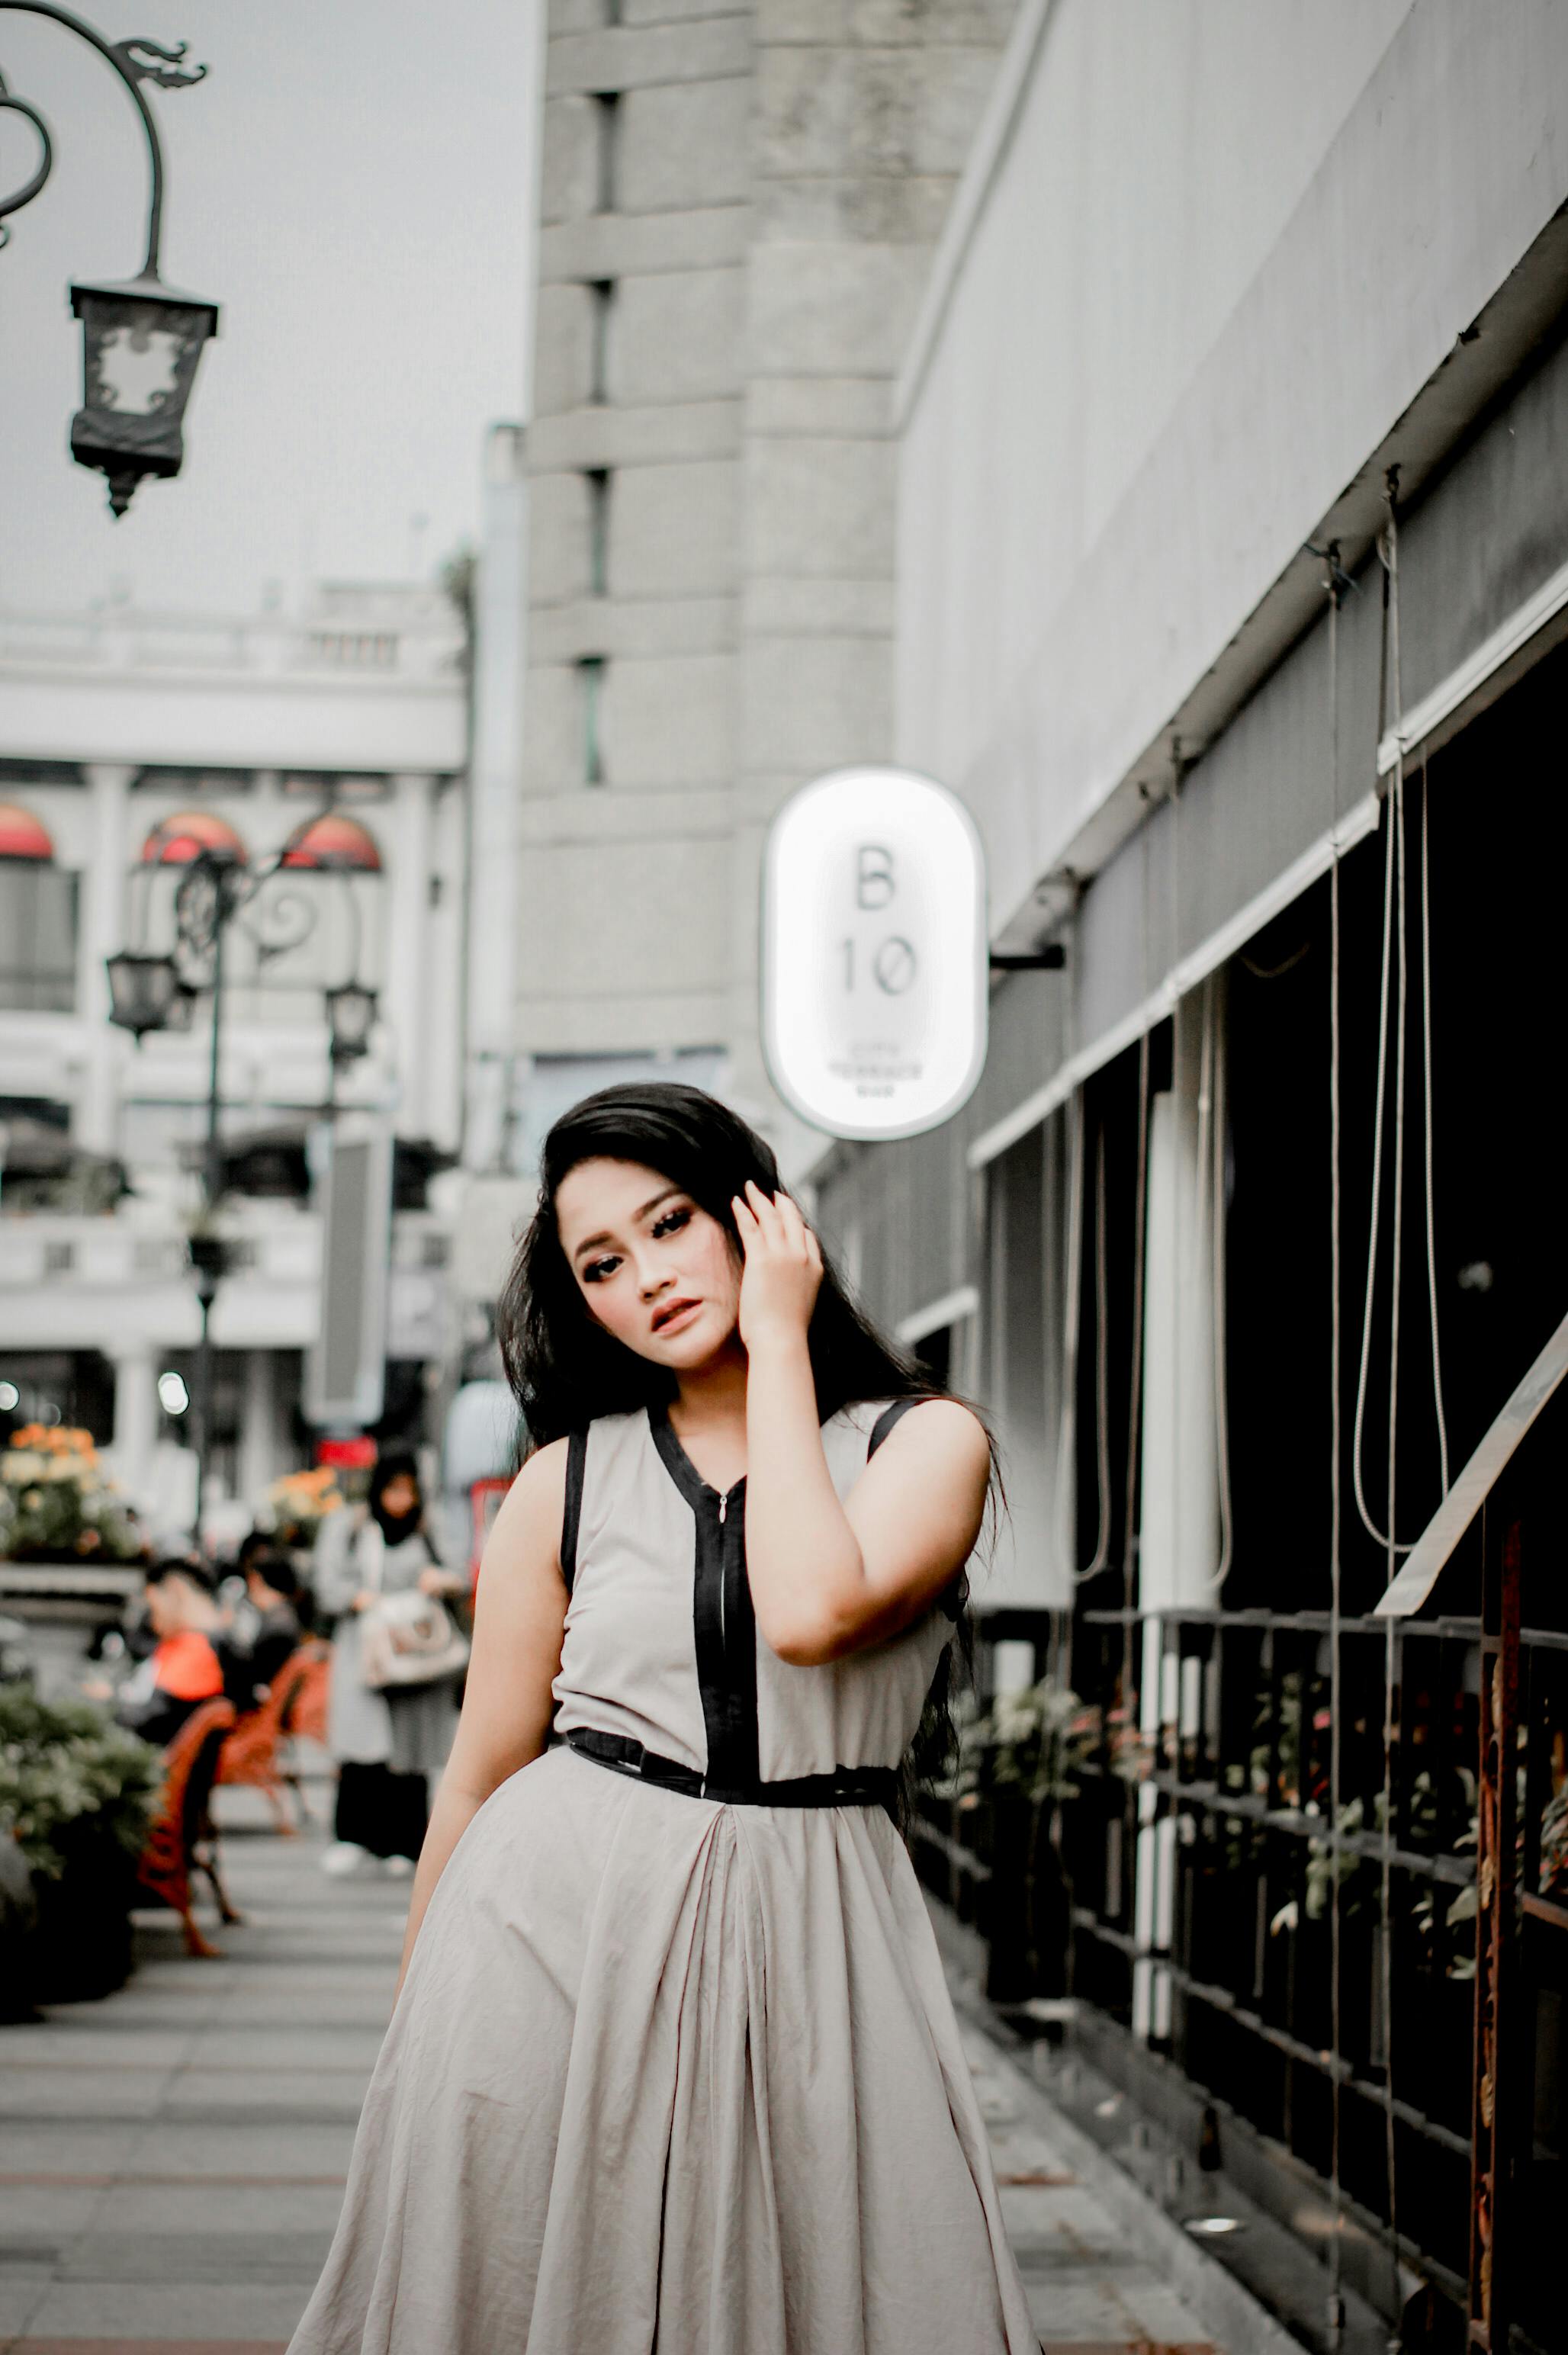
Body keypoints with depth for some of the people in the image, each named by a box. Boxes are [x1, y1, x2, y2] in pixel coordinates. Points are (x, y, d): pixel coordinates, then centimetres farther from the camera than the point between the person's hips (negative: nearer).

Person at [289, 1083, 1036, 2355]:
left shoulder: (927, 1439, 2)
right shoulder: (569, 1478, 7)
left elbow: (812, 1616, -18)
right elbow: (482, 1772, 10)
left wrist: (778, 1340, -9)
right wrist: (417, 2027, 11)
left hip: (804, 1944, -1)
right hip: (556, 1916, 1)